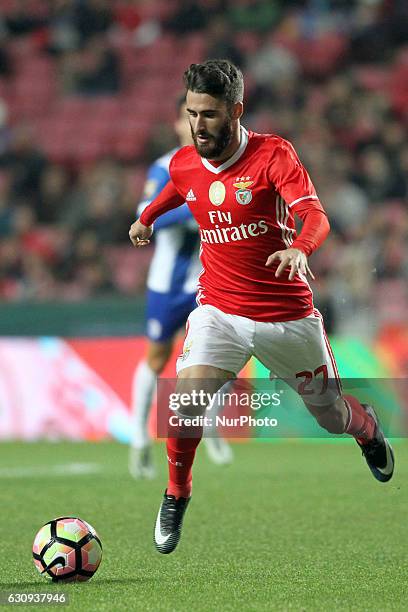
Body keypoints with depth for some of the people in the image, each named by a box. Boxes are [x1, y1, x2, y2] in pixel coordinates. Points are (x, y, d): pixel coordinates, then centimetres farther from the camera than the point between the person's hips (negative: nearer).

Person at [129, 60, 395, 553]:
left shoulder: (273, 154, -16)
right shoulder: (184, 165, -2)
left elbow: (315, 216, -29)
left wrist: (300, 247, -50)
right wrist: (147, 217, 42)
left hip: (289, 316, -2)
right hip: (219, 310, 2)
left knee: (331, 415, 12)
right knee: (187, 398, -23)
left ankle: (369, 430, 50)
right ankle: (176, 495, 0)